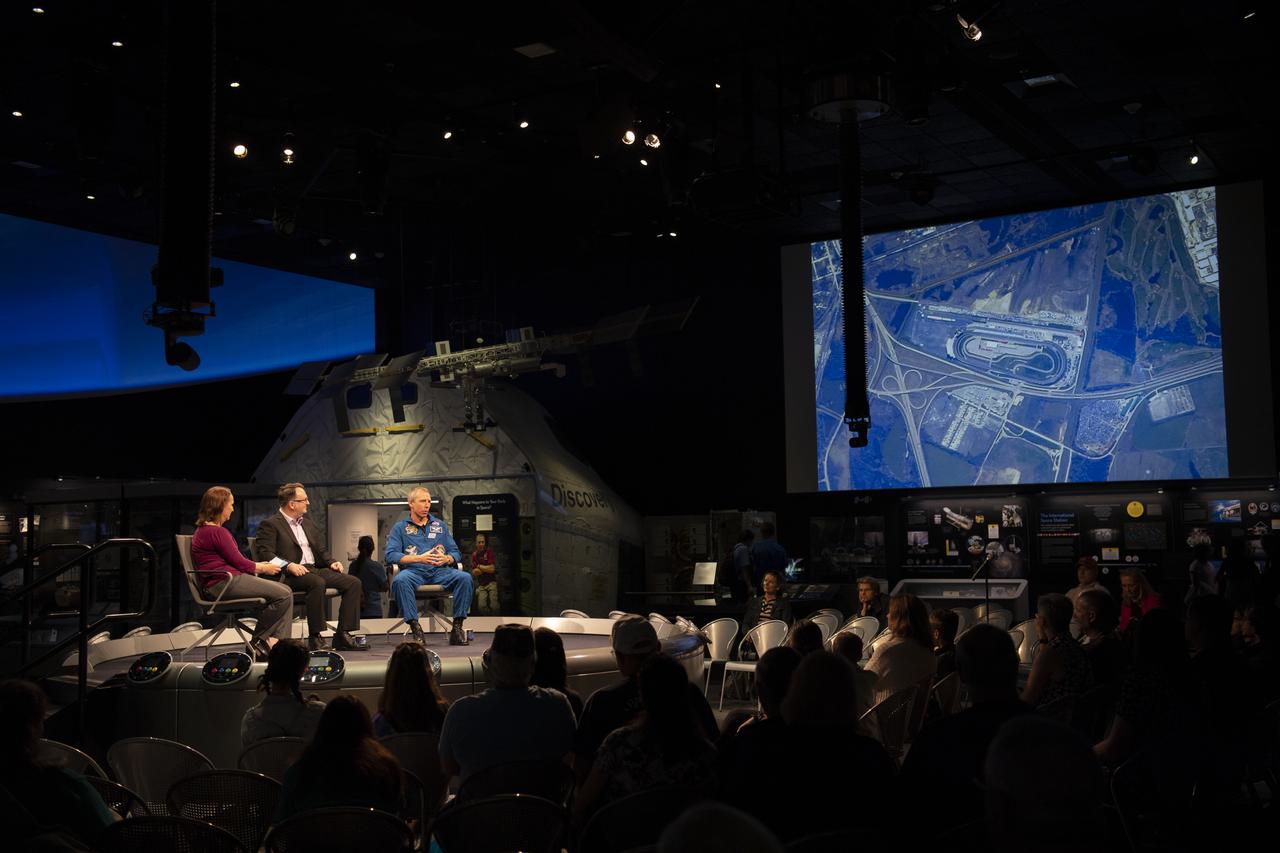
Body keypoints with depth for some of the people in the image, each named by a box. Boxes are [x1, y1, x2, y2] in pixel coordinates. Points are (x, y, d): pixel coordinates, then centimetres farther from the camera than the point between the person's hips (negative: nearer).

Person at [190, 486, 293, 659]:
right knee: (284, 595, -16)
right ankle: (257, 643, -2)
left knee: (285, 592, 4)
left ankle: (277, 642, -7)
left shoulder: (203, 529, 20)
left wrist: (258, 565, 19)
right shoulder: (217, 532, -13)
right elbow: (239, 562, -10)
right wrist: (264, 568, 5)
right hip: (224, 584, -11)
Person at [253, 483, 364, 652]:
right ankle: (315, 638, -30)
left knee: (354, 583, -12)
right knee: (317, 583, -38)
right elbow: (265, 554, -11)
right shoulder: (270, 524, 1)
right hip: (290, 575, -8)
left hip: (315, 569, 8)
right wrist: (289, 565, -25)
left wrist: (331, 562, 7)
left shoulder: (308, 524, 26)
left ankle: (343, 636, -14)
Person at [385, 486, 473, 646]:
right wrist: (419, 558, -14)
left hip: (440, 571, 3)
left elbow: (456, 552, 18)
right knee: (400, 580, -37)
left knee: (465, 577, -27)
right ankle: (415, 627, -34)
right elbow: (390, 555, -2)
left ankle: (457, 627, -23)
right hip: (414, 571, -2)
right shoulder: (400, 527, 13)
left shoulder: (440, 525, 23)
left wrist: (446, 559, -8)